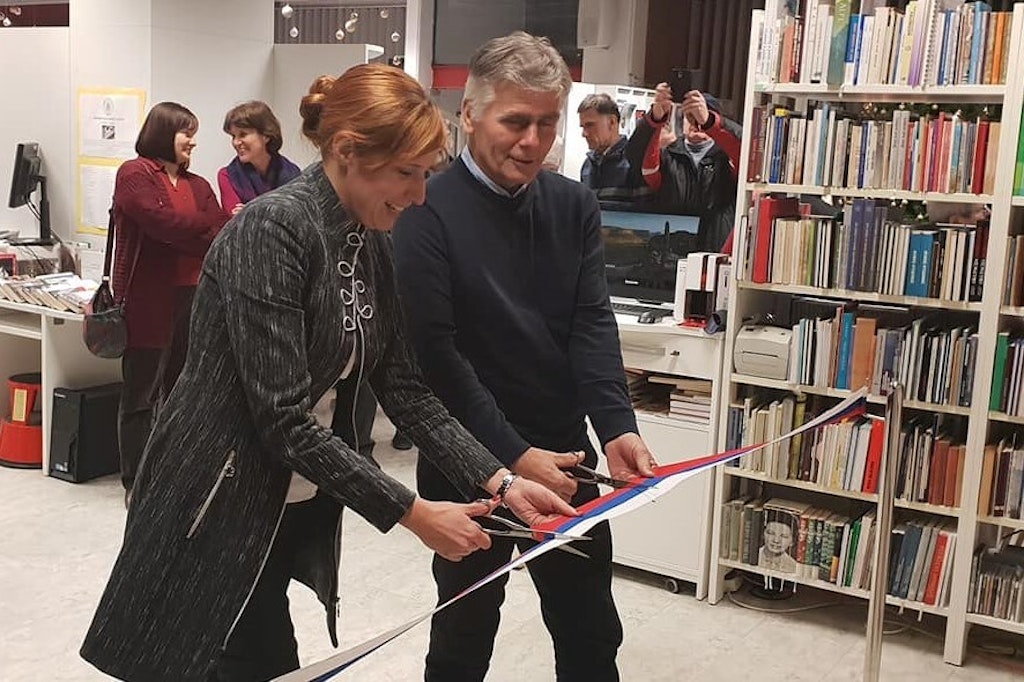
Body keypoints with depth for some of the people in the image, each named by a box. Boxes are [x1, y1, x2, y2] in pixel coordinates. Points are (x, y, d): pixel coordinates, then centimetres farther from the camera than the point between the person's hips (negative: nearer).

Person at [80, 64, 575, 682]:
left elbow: (403, 388, 3)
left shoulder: (372, 245, 3)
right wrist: (412, 514, -22)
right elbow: (283, 419, -25)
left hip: (297, 507, 7)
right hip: (219, 509, -7)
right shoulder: (273, 230, -22)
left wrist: (500, 481, -7)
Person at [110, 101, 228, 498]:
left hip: (193, 299, 7)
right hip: (149, 302, -7)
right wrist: (211, 232, -10)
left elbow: (220, 231, 4)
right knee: (141, 396, 2)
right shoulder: (135, 174, -5)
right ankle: (137, 484, 10)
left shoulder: (198, 185, 16)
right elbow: (164, 221, -19)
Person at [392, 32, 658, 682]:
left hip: (563, 452, 5)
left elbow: (593, 324, -1)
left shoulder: (575, 206, 3)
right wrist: (511, 454, -19)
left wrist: (617, 426, -16)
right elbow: (436, 352, -16)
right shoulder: (430, 213, -13)